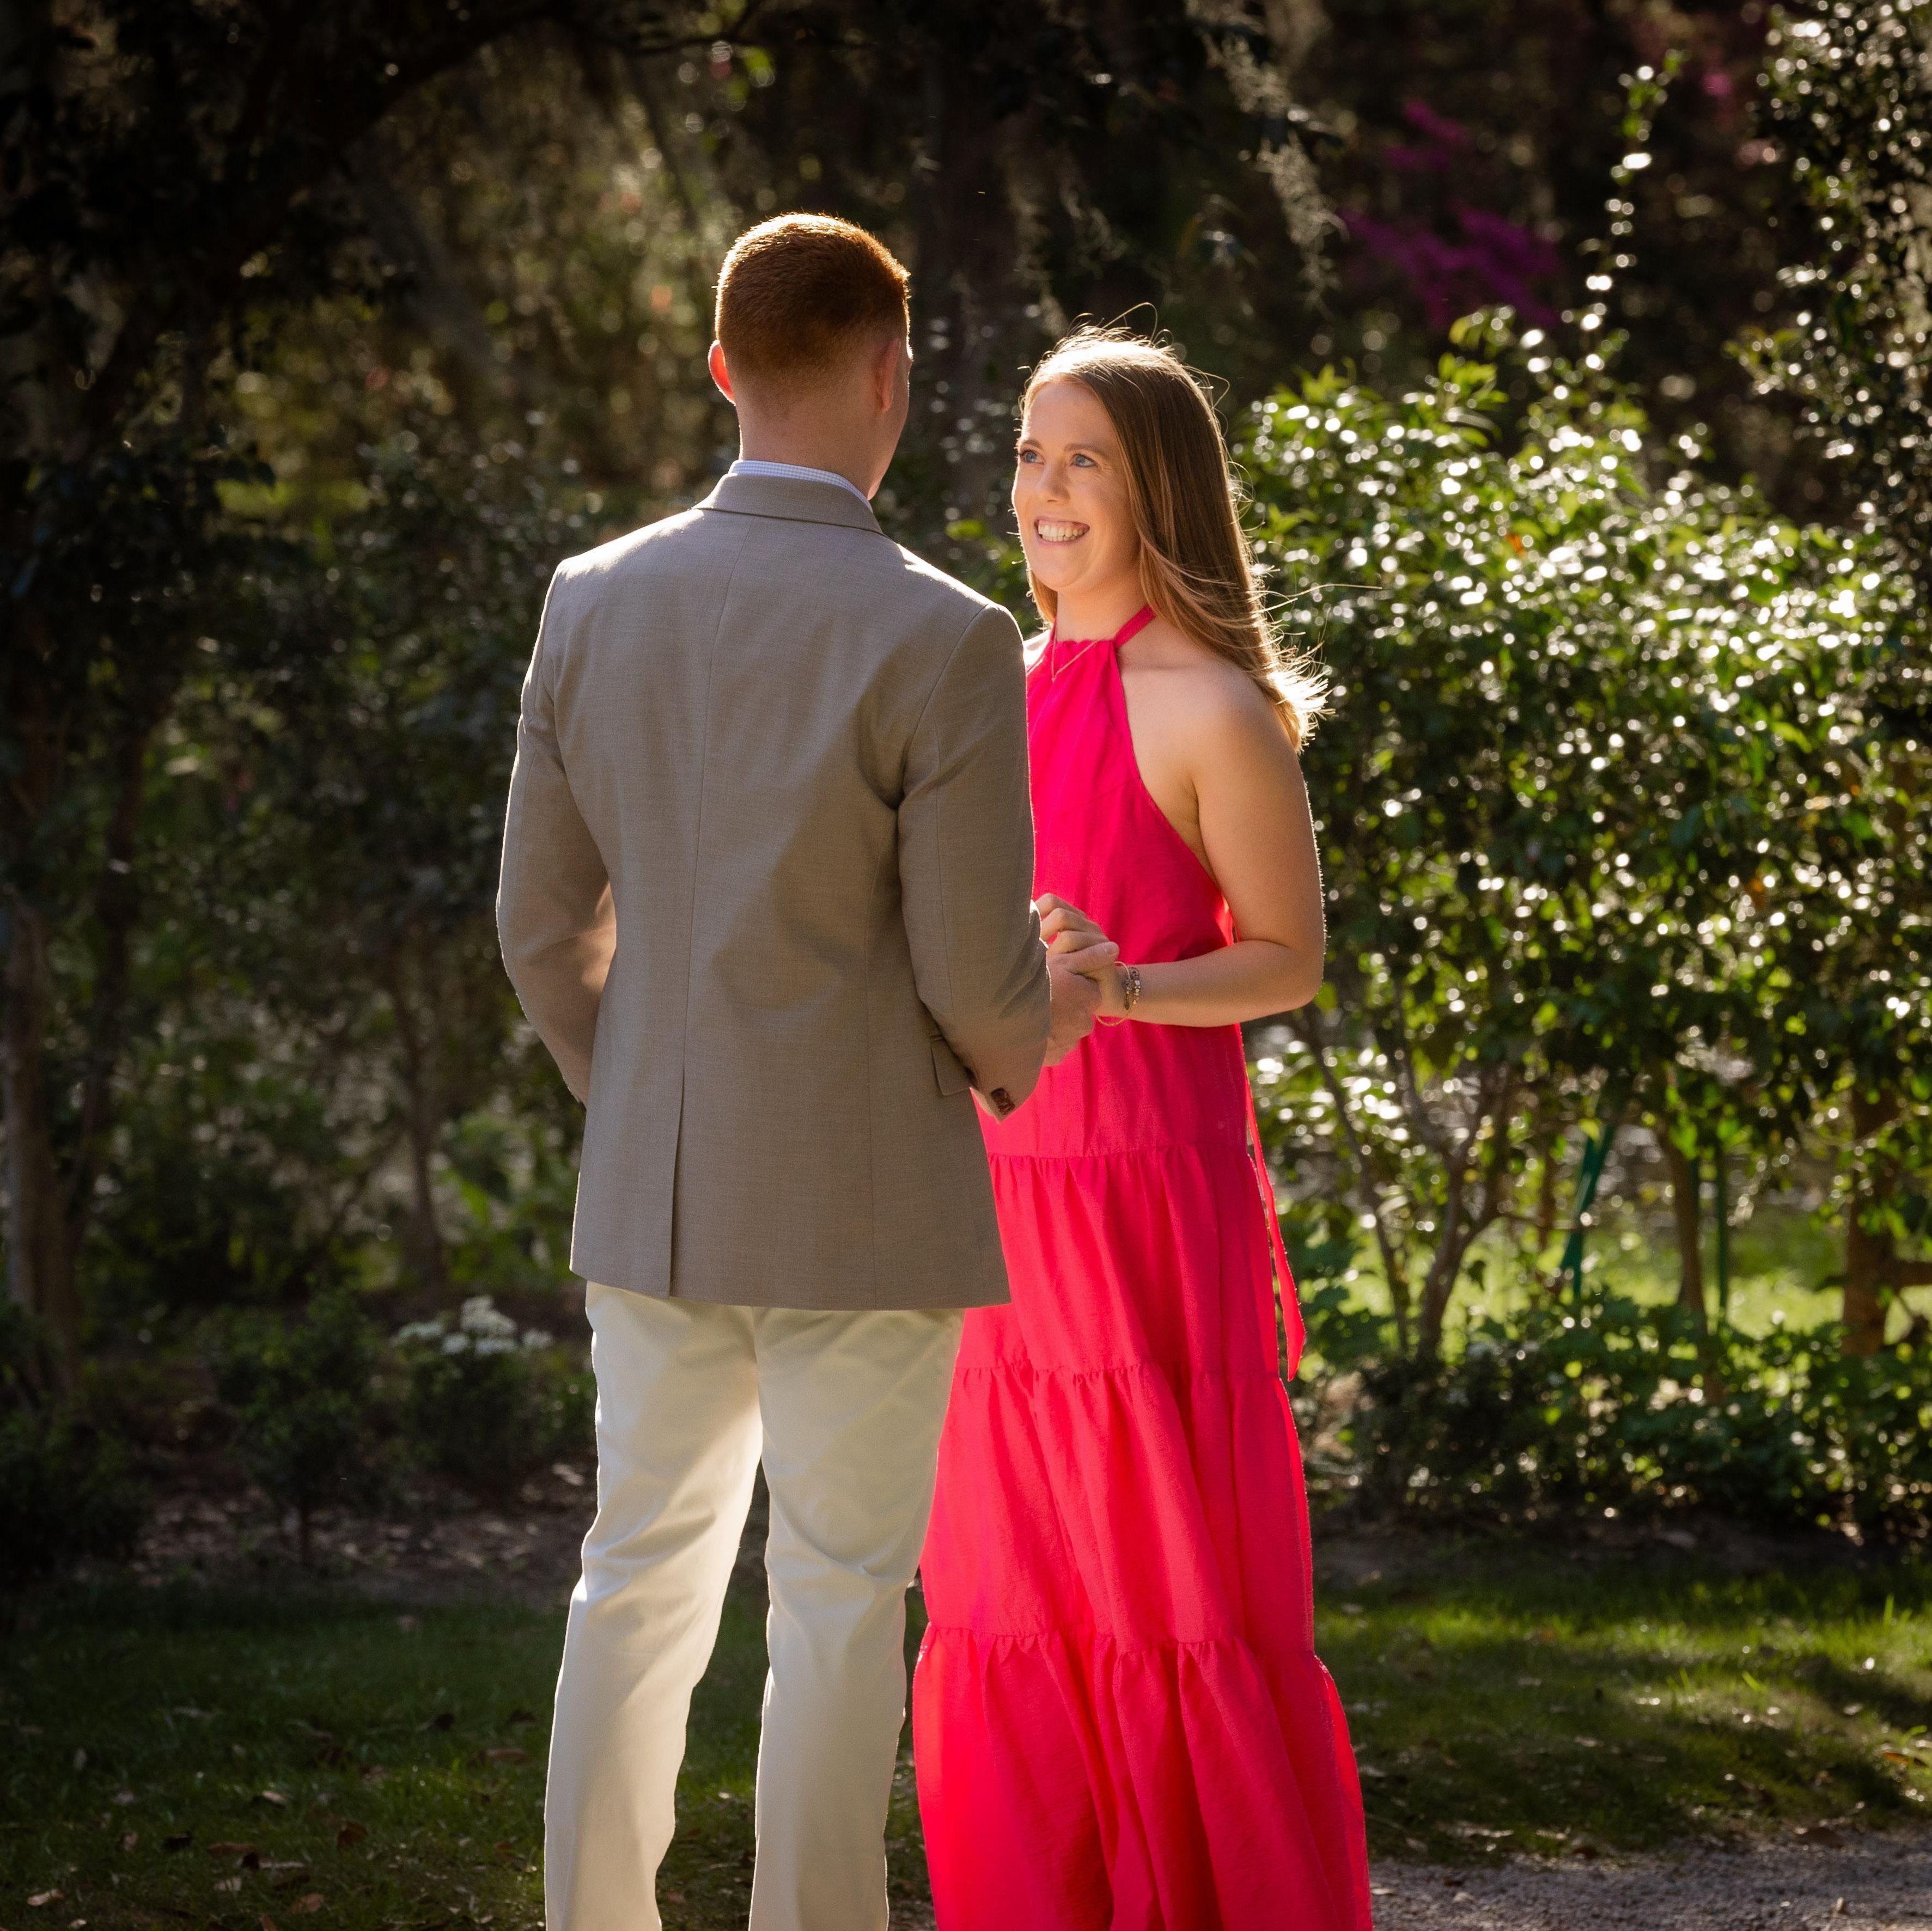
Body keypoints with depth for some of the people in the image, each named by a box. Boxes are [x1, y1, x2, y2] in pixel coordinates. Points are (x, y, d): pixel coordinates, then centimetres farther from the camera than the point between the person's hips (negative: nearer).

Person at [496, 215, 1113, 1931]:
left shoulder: (597, 603, 1)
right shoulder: (942, 642, -15)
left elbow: (543, 925, 7)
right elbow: (977, 984, -12)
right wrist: (1043, 1028, 11)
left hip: (651, 1197, 5)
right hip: (865, 1206, -5)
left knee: (641, 1582, 13)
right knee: (840, 1607, 3)